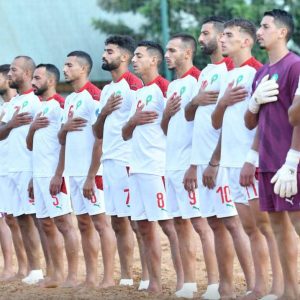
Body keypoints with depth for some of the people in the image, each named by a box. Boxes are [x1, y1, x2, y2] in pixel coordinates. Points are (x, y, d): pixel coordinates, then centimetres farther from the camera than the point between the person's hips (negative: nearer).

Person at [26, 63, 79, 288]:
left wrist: (58, 175, -20)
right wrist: (32, 128, 1)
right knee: (47, 224, 9)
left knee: (63, 222, -9)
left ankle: (72, 276, -9)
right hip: (39, 174, 9)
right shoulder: (40, 108, 18)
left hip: (54, 175, -9)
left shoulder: (59, 105, -9)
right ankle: (57, 274, 13)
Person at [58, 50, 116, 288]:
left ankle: (109, 278, -6)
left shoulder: (94, 97, -11)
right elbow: (62, 140, 22)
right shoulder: (69, 100, 17)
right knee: (84, 223, 9)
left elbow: (100, 140, -16)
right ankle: (91, 277, 13)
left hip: (92, 172, -9)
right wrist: (65, 128, -2)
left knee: (101, 222, -7)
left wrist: (91, 177, -19)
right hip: (74, 171, 9)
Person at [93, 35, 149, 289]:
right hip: (109, 161, 9)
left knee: (136, 220, -8)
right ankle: (126, 277, 14)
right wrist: (103, 113, 0)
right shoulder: (107, 90, 19)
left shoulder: (134, 84, -8)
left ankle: (147, 276, -6)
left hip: (128, 161, -9)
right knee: (118, 222, 9)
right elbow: (98, 132, 20)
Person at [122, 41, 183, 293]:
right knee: (144, 226, 8)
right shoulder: (139, 93, 20)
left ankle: (182, 281, -6)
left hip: (157, 167, -9)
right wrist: (133, 121, 1)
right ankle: (154, 283, 12)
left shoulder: (163, 88, -6)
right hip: (137, 167, 9)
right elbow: (126, 135, 21)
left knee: (168, 224, -8)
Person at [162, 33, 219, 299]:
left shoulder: (197, 80, -9)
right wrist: (166, 114, 1)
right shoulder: (172, 86, 18)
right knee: (180, 223, 9)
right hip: (172, 164, 9)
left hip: (190, 164, -9)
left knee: (200, 222, -10)